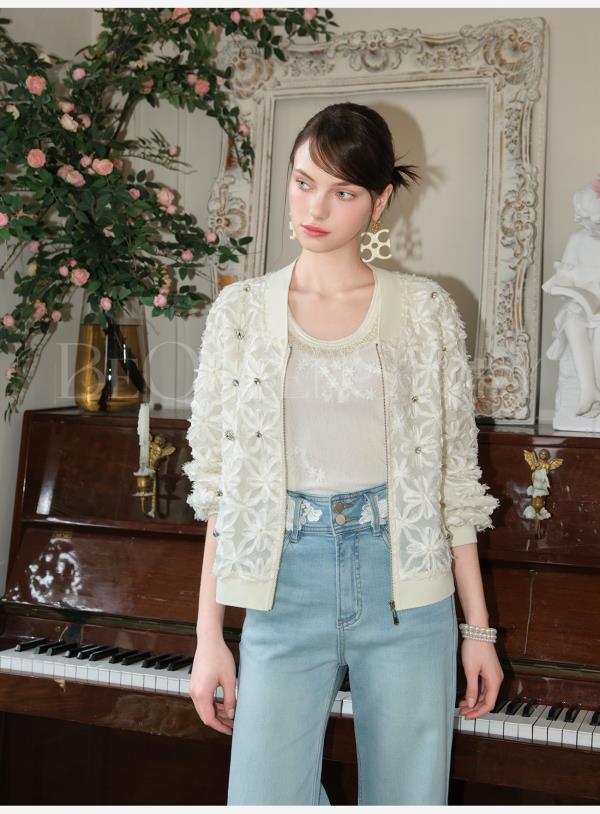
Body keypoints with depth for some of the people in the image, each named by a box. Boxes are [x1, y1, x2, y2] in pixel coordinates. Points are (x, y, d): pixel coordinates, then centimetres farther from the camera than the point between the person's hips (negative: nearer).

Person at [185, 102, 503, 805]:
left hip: (404, 582, 0)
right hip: (287, 583, 0)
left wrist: (477, 627, 3)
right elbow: (217, 480, 4)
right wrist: (208, 636, 2)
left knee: (407, 797, 8)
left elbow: (457, 475, 4)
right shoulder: (241, 311, 4)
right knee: (266, 797, -2)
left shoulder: (425, 310, 2)